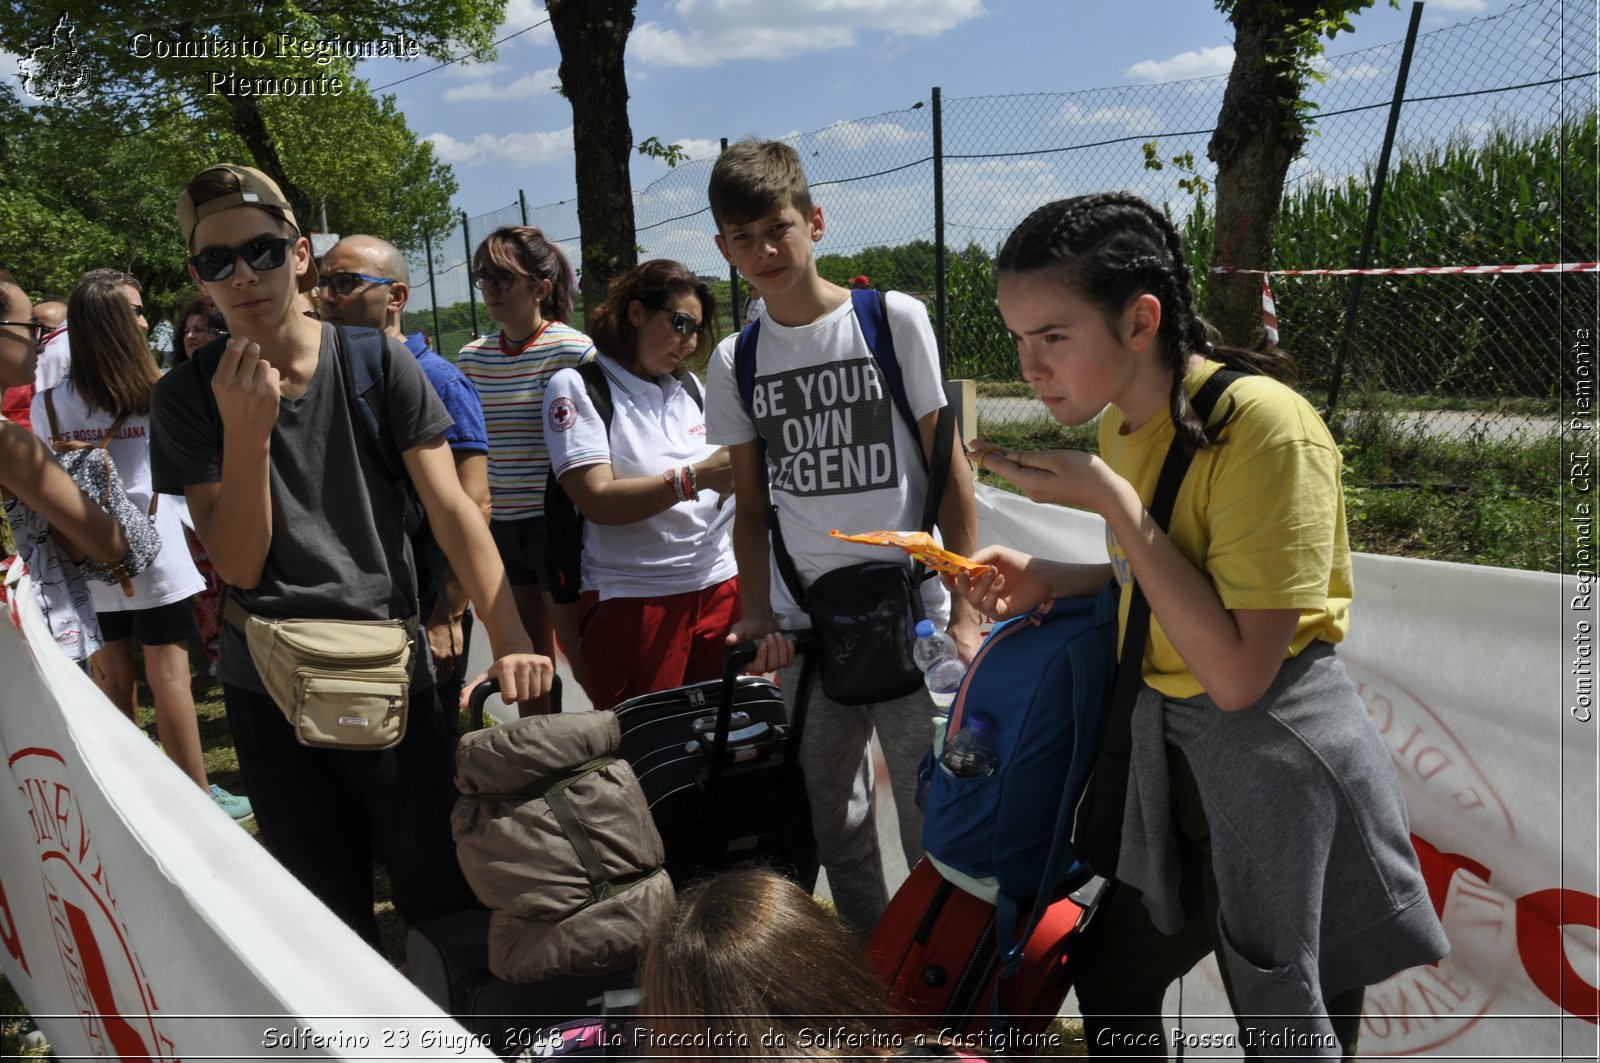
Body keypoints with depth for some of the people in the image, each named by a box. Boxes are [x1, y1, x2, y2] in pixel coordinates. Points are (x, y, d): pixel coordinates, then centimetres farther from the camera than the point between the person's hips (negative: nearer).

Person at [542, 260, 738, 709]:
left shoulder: (688, 386, 14)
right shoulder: (576, 386, -4)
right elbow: (599, 501, -16)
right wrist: (694, 478, -24)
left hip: (718, 584, 5)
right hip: (633, 600, -5)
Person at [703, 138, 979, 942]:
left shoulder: (895, 319, -2)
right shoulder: (734, 363, 7)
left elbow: (948, 468, -2)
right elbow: (751, 505, 10)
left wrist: (964, 608, -7)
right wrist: (755, 614, -2)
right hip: (804, 629, 4)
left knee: (933, 821, 1)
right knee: (836, 829, 13)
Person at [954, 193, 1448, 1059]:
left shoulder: (1264, 423, -24)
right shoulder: (1123, 419, 1)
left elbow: (1237, 672, -26)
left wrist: (1110, 499, -27)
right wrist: (1053, 581, -3)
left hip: (1280, 767, -8)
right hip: (1168, 756, 8)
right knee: (1108, 983, 23)